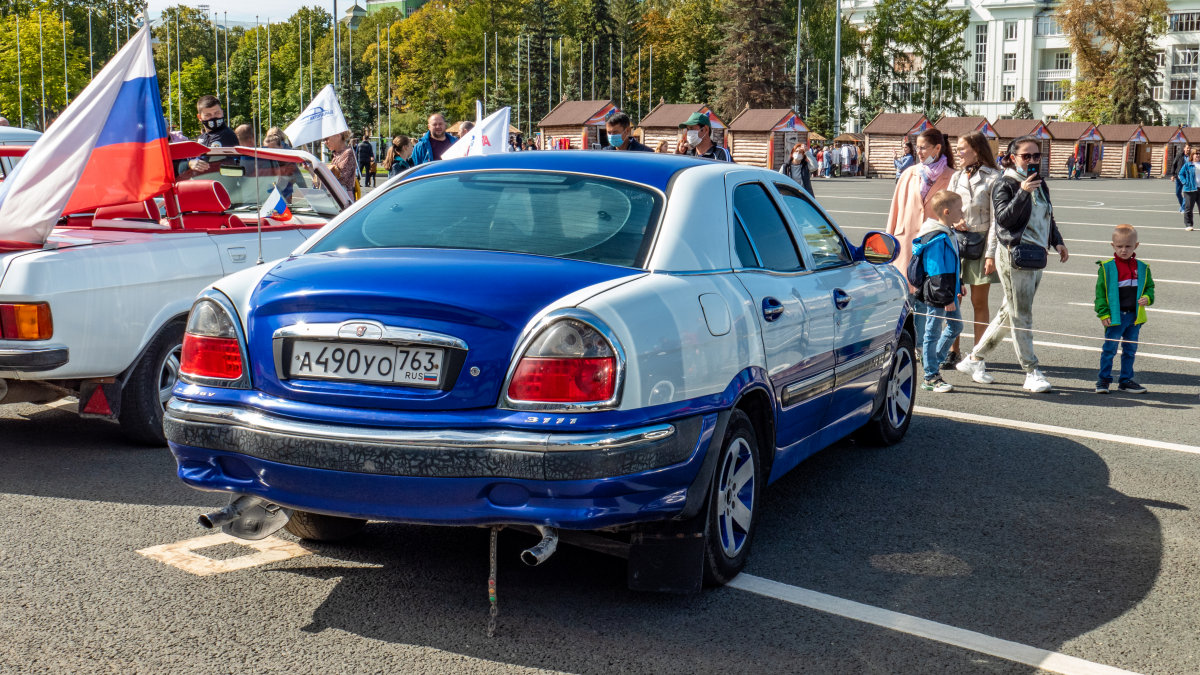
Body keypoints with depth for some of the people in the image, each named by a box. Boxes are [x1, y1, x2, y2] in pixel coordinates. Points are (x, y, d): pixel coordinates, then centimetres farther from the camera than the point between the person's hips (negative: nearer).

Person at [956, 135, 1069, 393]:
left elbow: (1049, 217, 28)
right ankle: (1032, 373, 1)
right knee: (1020, 316, -4)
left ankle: (974, 359, 22)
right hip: (1014, 255, -8)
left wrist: (1057, 241, 19)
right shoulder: (1005, 185, -6)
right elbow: (1003, 218, -18)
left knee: (1009, 313, 12)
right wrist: (1022, 193, -25)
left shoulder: (1040, 183, 16)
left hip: (1036, 256, 8)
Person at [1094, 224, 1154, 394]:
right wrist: (1103, 313, -9)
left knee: (1130, 350, 12)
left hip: (1135, 316, 4)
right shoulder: (1107, 267, -5)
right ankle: (1103, 379, 10)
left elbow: (1149, 287, 16)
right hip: (1115, 316, -4)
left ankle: (1125, 380, 22)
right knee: (1109, 349, -1)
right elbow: (1100, 292, -4)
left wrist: (1147, 298, -7)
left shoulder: (1142, 268, 7)